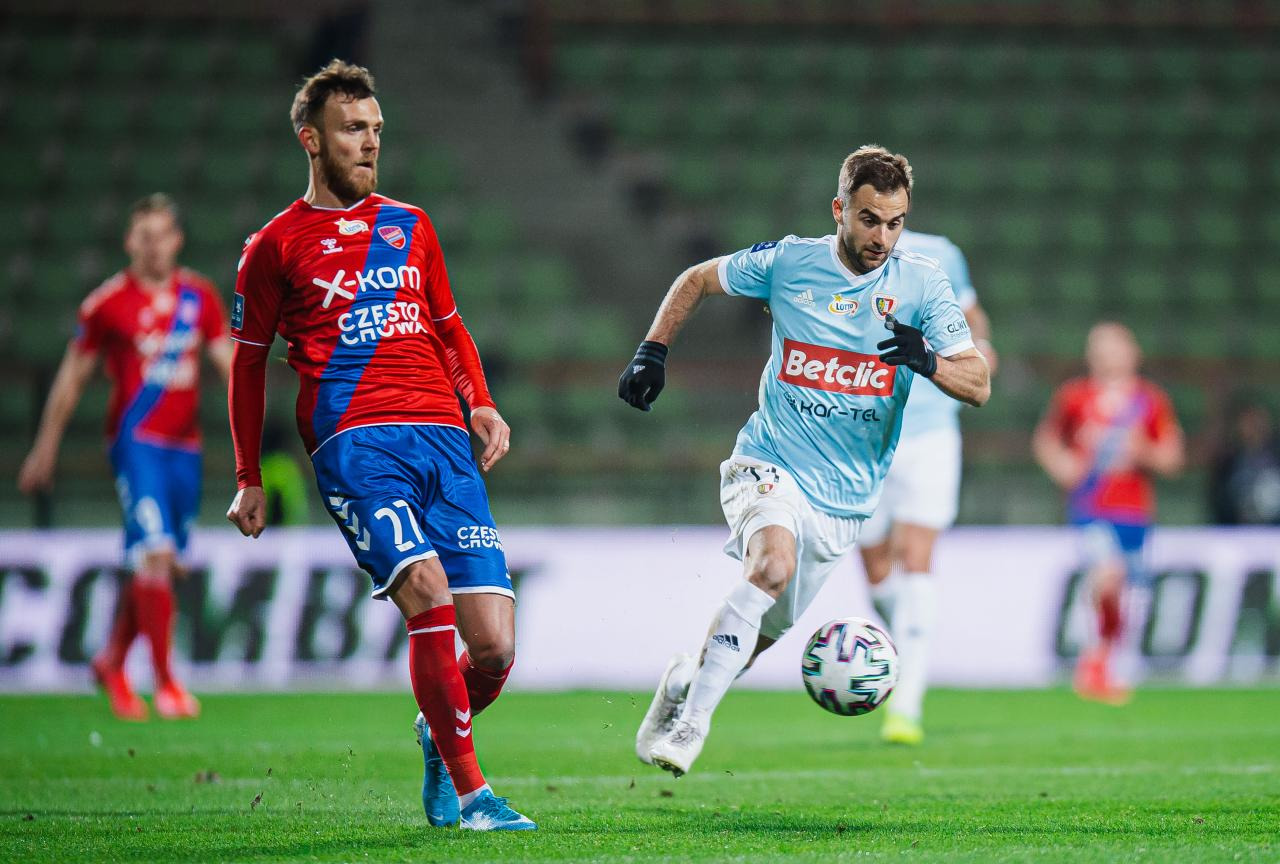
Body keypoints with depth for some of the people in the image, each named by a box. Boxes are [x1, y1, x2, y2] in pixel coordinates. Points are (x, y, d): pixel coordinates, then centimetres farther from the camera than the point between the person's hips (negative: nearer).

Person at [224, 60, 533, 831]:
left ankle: (440, 739, 26)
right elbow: (248, 361, 16)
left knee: (493, 647, -7)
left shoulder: (411, 226, 22)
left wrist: (482, 405, 12)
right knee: (428, 592, -25)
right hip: (354, 441, -4)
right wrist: (249, 479, 15)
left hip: (443, 440, 4)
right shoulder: (276, 246, 10)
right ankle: (470, 793, -16)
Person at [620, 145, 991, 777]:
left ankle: (686, 679, 42)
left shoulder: (922, 284, -4)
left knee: (765, 632, 12)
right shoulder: (788, 262, -5)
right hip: (770, 464, -3)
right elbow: (696, 280, 13)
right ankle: (690, 719, -27)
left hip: (845, 496, 3)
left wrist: (928, 361, -29)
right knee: (774, 563, -32)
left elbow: (978, 386, -9)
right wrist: (652, 354, 2)